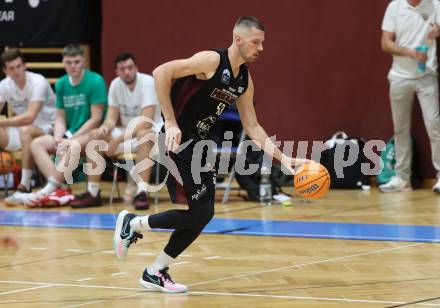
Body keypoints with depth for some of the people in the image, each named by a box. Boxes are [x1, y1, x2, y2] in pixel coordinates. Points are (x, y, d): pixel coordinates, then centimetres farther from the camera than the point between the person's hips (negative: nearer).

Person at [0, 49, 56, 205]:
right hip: (23, 128, 6)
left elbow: (29, 117, -29)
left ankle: (24, 187, -39)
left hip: (48, 128, -6)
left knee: (25, 131, -37)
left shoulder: (38, 82, -20)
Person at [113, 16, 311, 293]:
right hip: (177, 142, -9)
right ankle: (132, 224, 5)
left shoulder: (245, 80, 9)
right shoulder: (212, 61, -17)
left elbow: (253, 127, 14)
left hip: (198, 145, 9)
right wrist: (171, 123, -26)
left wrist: (284, 159, 5)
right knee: (199, 212, -12)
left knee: (203, 214, 7)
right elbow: (161, 72, -24)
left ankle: (156, 273, 16)